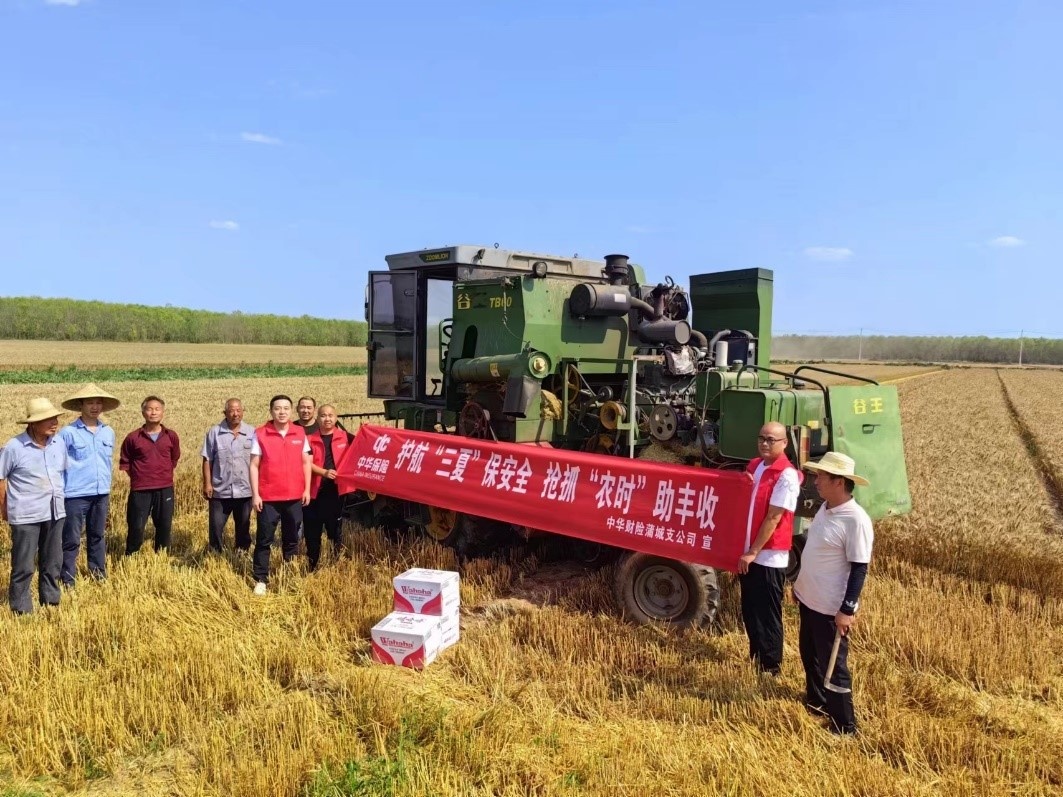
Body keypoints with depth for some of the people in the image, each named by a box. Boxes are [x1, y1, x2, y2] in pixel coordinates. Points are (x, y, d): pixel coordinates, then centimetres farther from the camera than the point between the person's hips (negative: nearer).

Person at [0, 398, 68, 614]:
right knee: (23, 566, 2)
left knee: (52, 562, 15)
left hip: (55, 512, 5)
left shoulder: (59, 443, 2)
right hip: (25, 515, -5)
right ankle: (21, 609, 15)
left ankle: (51, 602, 29)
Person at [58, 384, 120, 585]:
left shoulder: (108, 432, 7)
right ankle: (68, 581, 12)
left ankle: (99, 575, 28)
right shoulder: (68, 432, -8)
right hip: (75, 495, -5)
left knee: (97, 536, 16)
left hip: (101, 494, 5)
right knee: (71, 540, 2)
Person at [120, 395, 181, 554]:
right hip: (140, 490, -2)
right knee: (136, 527, 2)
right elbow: (124, 463, 8)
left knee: (164, 526, 10)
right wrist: (138, 477, 3)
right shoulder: (133, 437, -4)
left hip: (165, 489, 2)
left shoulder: (171, 436, 1)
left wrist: (164, 474, 11)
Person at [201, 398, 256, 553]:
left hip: (245, 490, 1)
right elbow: (207, 460, -1)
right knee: (215, 526, 5)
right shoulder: (214, 432, -2)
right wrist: (207, 483, -6)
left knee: (243, 526, 13)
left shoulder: (252, 432, 1)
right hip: (220, 490, -1)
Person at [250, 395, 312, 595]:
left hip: (294, 496, 3)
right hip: (268, 497, -3)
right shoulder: (260, 434, -5)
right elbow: (254, 465, -4)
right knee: (264, 540, 2)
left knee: (292, 538, 13)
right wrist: (255, 494, -8)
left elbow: (306, 462, 8)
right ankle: (260, 580, 11)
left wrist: (307, 489, 3)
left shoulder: (300, 433, 3)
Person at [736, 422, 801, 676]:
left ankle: (770, 666, 20)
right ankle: (755, 657, 35)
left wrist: (753, 552, -18)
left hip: (769, 556, -7)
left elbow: (773, 517, -19)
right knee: (749, 610, 18)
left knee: (767, 614, 5)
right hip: (747, 552, 7)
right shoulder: (753, 466, 7)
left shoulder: (786, 475, -16)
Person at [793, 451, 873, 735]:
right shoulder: (825, 508, 3)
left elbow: (859, 569, -22)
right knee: (809, 655, 25)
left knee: (834, 666, 5)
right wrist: (799, 584, 21)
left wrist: (847, 610, -21)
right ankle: (815, 701, 46)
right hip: (809, 600, 9)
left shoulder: (856, 520, -24)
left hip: (831, 608, -9)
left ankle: (844, 726, 21)